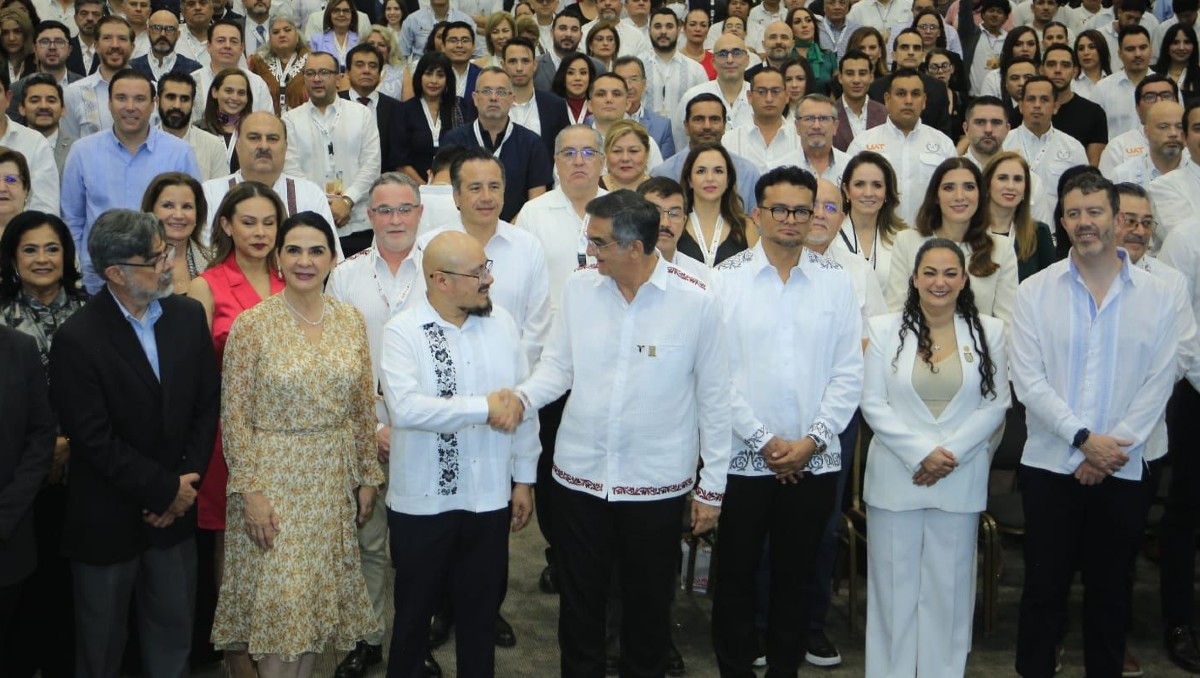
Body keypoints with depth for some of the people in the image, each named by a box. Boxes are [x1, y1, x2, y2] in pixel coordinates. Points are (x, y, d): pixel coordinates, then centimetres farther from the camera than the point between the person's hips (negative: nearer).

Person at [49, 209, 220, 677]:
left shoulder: (189, 316, -1)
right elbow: (94, 440, -19)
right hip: (107, 519, -4)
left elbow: (207, 405, 2)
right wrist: (166, 489, -15)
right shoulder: (77, 339, -17)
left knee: (173, 638, 17)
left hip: (175, 513, 4)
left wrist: (184, 485, -7)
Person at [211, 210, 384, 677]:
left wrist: (367, 476, 9)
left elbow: (363, 406, 8)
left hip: (334, 479, 4)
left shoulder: (351, 320, 2)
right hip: (273, 477, -4)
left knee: (320, 593, 13)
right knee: (277, 599, 1)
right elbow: (234, 415, -9)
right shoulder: (251, 325, -10)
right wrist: (249, 489, -13)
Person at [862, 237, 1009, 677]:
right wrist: (920, 453, -13)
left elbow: (995, 404, 0)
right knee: (894, 585, 5)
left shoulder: (988, 331, 3)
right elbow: (873, 404, -3)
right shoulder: (885, 329, 1)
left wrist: (951, 452, -12)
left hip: (961, 481, 1)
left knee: (949, 586, 7)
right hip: (895, 478, 0)